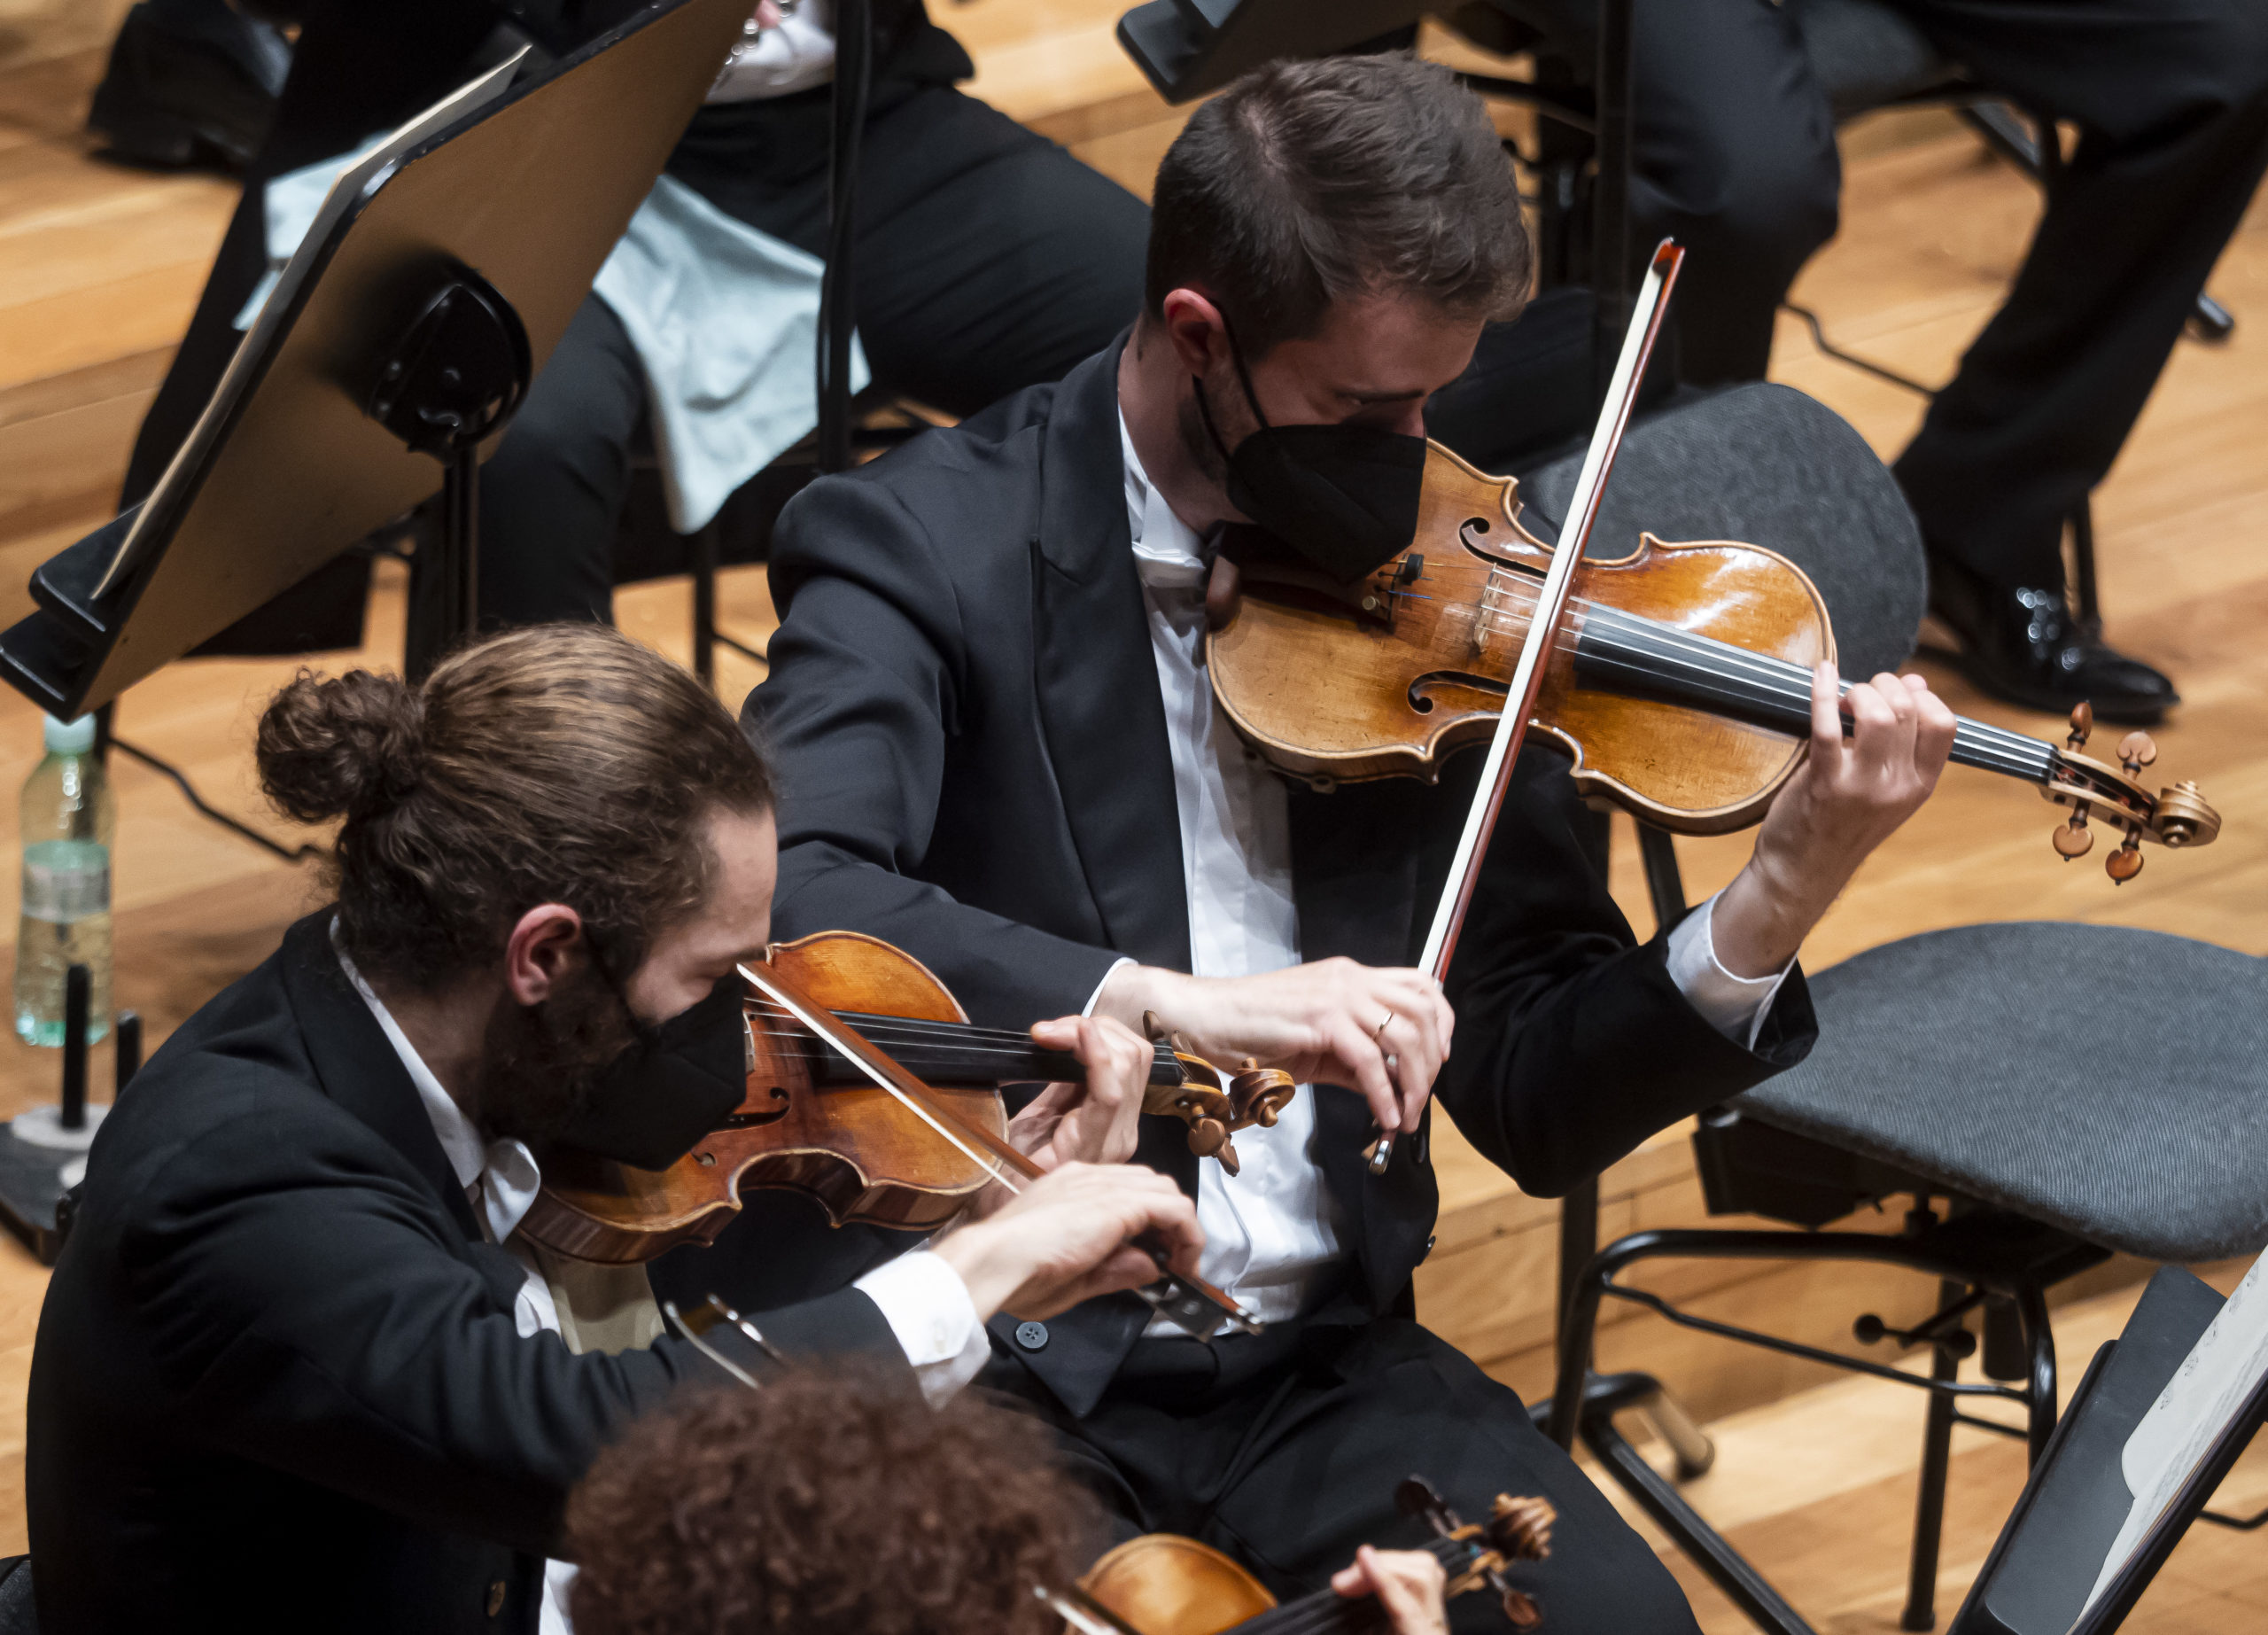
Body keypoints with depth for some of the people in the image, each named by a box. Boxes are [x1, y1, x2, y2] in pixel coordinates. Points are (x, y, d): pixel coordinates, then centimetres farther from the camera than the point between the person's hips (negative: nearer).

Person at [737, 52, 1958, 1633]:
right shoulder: (928, 544, -7)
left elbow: (1535, 1105, 7)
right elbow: (779, 903, -27)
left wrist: (1772, 909, -10)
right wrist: (1168, 1005, -37)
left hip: (1317, 1360, 4)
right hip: (998, 1364, -4)